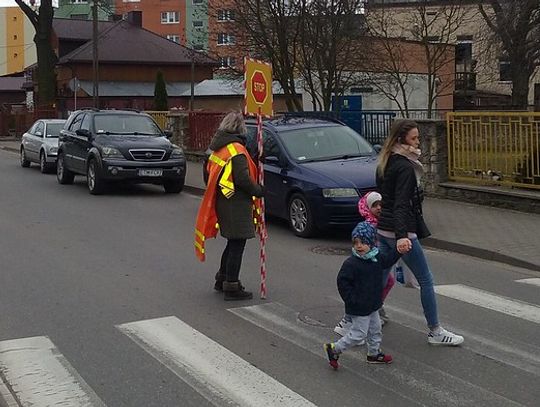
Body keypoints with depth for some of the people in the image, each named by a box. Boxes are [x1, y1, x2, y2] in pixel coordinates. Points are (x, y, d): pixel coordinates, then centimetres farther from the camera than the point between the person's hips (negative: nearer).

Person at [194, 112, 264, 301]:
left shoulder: (218, 149, 12)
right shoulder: (236, 149, -17)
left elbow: (211, 171, 17)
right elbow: (242, 178, -23)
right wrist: (258, 190, -9)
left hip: (223, 202, 9)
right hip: (236, 204, -9)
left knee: (233, 243, 21)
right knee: (237, 244, -3)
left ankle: (222, 278, 31)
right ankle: (232, 286, 1)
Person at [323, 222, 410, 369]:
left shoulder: (376, 257, 1)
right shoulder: (351, 263, -24)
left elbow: (387, 261, 21)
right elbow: (342, 282, -22)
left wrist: (399, 252, 7)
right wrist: (352, 300, -20)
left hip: (372, 305, 8)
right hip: (359, 308, -8)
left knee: (375, 330, 20)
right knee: (358, 335, -2)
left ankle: (374, 354, 39)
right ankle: (334, 349, 12)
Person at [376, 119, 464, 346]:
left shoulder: (386, 163, 10)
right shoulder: (405, 168, -17)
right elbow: (401, 204, -27)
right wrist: (402, 236, -36)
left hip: (383, 230, 9)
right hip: (400, 231, -9)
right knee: (426, 280, 4)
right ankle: (435, 332, 12)